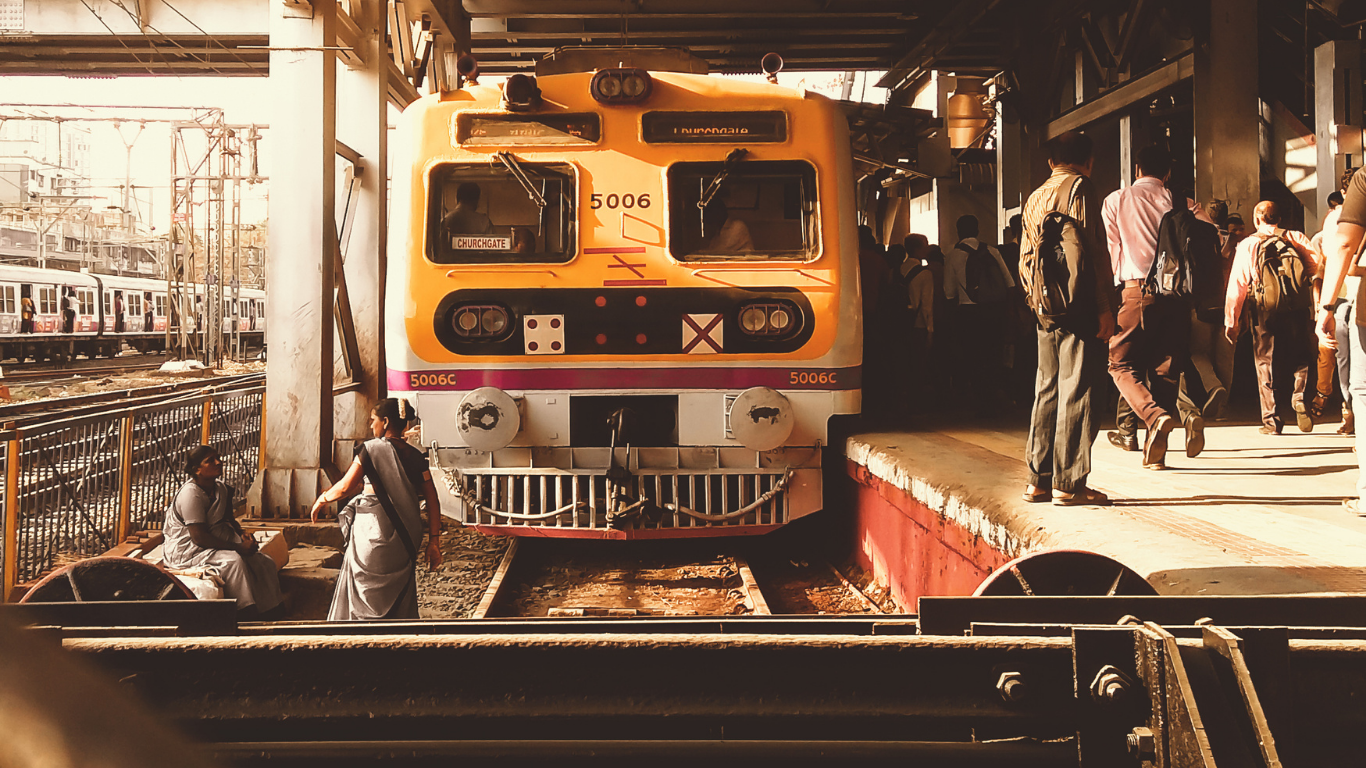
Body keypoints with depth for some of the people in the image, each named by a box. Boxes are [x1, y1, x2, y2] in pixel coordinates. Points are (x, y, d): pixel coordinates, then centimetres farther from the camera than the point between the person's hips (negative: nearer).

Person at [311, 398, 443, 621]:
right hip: (405, 539, 4)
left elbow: (345, 487, -9)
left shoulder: (371, 449, -7)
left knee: (364, 597, 6)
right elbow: (432, 501, 2)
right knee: (399, 599, 13)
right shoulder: (415, 456, 5)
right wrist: (434, 540, 5)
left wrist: (322, 500, 10)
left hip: (372, 532, -4)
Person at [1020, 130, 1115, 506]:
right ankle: (1069, 483, -5)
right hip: (1078, 305, -7)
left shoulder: (1035, 197, 17)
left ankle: (1039, 480, 13)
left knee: (1048, 389, 11)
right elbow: (1094, 250, -12)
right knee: (1077, 390, -5)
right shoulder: (1080, 187, -5)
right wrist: (1105, 306, -13)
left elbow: (1025, 259, 17)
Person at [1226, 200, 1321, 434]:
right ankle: (1300, 397, -12)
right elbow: (1317, 265, -3)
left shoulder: (1247, 245, 7)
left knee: (1265, 364, 6)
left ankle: (1271, 420, 1)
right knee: (1301, 359, 14)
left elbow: (1237, 285, 3)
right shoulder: (1297, 238, 10)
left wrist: (1231, 321, 5)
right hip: (1296, 309, 1)